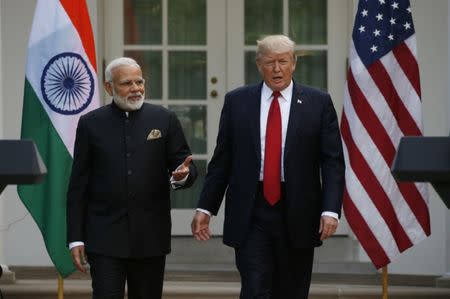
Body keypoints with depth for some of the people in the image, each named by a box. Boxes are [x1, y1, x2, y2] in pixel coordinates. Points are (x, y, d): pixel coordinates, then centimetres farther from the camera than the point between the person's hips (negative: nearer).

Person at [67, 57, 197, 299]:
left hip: (150, 237, 1)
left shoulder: (164, 120, 5)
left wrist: (182, 175, -18)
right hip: (105, 237, -1)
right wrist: (75, 238, 0)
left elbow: (185, 166, 8)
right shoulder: (91, 124, 4)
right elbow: (78, 186, 5)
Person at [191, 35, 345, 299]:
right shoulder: (237, 101, 6)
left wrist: (331, 210, -13)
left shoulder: (318, 103, 2)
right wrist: (205, 208, 4)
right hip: (250, 213, 0)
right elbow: (221, 160, 8)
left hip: (297, 215, 0)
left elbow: (333, 162, -1)